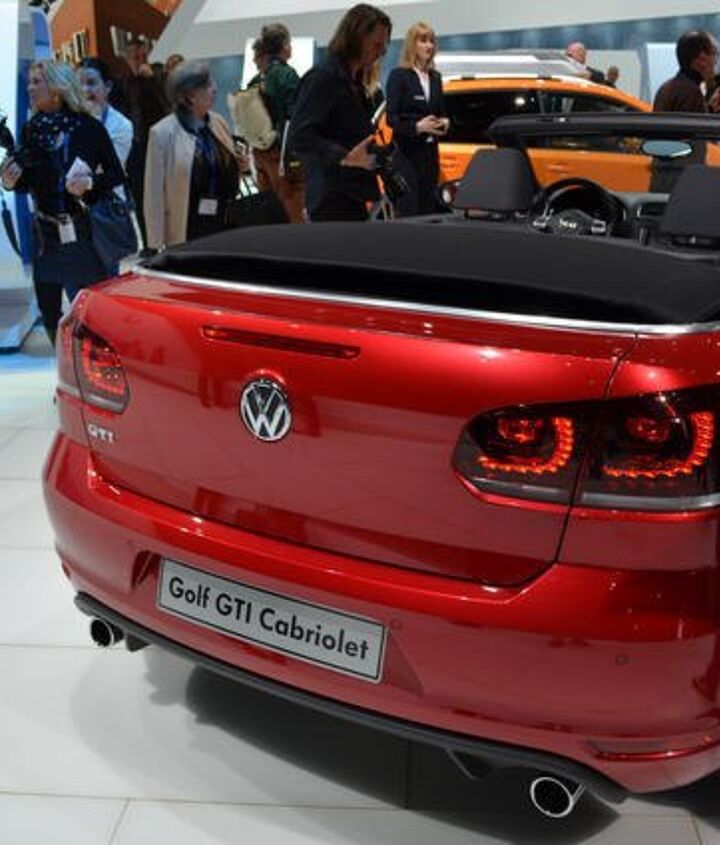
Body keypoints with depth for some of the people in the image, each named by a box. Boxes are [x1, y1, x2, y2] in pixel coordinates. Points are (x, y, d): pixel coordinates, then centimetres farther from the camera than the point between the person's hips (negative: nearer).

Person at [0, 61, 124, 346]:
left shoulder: (88, 127, -6)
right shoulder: (32, 129, 9)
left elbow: (117, 175, -3)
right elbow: (28, 181, 15)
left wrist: (90, 182, -21)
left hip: (81, 233, -5)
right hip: (45, 235, 5)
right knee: (49, 313, 9)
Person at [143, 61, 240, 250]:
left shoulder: (218, 123, 7)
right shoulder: (162, 133, -9)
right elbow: (155, 194, -8)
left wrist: (242, 165, 0)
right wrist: (156, 245, -10)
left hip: (224, 226, 5)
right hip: (185, 233, -5)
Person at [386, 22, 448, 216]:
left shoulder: (435, 77, 17)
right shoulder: (399, 75, -4)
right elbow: (391, 118, -10)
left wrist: (444, 122, 1)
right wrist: (417, 126, -24)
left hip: (430, 151, 6)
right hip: (407, 151, -6)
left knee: (428, 208, 4)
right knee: (408, 209, -10)